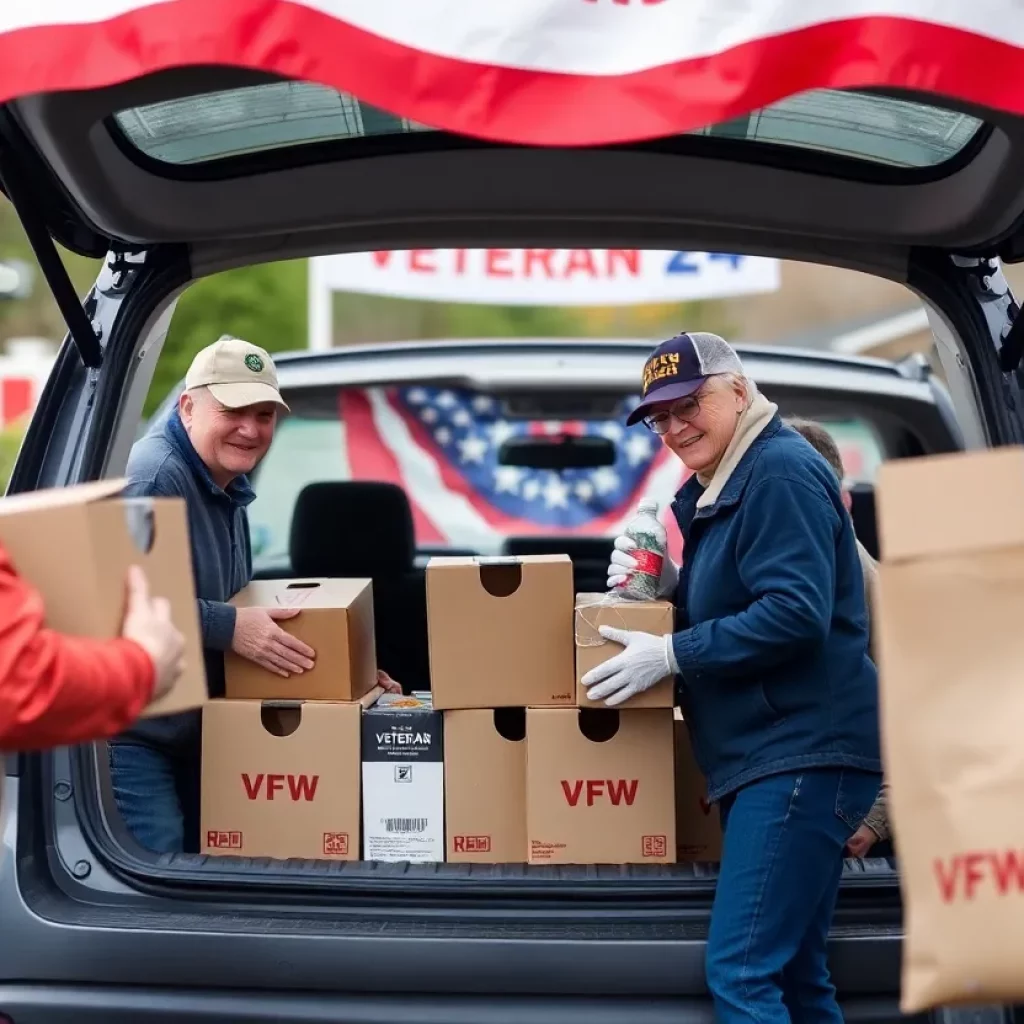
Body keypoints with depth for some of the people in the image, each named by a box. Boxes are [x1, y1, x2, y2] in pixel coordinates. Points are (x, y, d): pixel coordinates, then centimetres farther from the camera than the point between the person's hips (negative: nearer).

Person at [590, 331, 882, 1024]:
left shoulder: (781, 471, -12)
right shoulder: (723, 488, 20)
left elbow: (795, 613, -23)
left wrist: (671, 655, -18)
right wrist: (666, 587, 6)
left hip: (802, 754, -11)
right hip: (769, 756, 11)